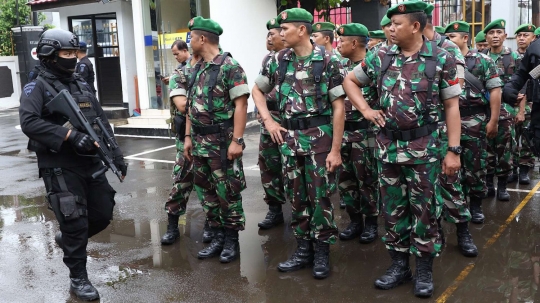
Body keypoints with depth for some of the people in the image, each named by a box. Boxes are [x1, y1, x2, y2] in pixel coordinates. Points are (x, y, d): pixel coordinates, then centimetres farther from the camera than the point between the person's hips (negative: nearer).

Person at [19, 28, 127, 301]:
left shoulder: (83, 86, 14)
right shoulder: (36, 89, -6)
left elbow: (102, 122, 16)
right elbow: (29, 123, -23)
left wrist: (116, 154, 9)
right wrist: (69, 135, -29)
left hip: (91, 164, 6)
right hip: (60, 169, -6)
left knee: (103, 215, 12)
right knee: (75, 223, -2)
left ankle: (67, 238, 40)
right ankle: (78, 278, 16)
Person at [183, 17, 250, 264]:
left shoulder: (230, 67, -12)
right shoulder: (197, 69, 12)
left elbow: (241, 105, -15)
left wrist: (237, 140, -20)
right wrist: (188, 136, 13)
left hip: (222, 142, -8)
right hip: (200, 143, 8)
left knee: (228, 193, 2)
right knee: (206, 192, 12)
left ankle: (231, 240, 15)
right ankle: (217, 237, 24)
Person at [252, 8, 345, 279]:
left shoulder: (328, 61, -8)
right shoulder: (278, 61, 5)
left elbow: (338, 107, -8)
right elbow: (257, 90, 19)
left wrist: (335, 149, -11)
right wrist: (268, 121, 6)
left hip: (319, 136, -4)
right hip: (289, 137, 5)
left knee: (320, 196, 2)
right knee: (296, 196, 11)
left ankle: (322, 251, 17)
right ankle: (303, 248, 24)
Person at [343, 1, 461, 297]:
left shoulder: (442, 59, -6)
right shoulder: (380, 57, 3)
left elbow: (451, 106, -4)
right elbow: (349, 80, 17)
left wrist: (453, 150, -8)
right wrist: (366, 110, 4)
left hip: (424, 148, -3)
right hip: (388, 146, 4)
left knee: (424, 210, 6)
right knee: (392, 208, 11)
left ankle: (424, 268, 20)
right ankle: (399, 263, 26)